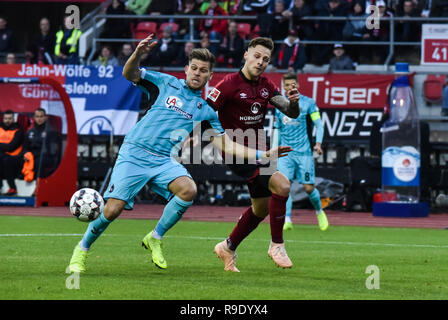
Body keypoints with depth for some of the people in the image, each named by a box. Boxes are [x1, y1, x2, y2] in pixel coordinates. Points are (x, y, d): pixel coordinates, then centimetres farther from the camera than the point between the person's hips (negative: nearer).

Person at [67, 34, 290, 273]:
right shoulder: (166, 84, 7)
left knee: (188, 190, -28)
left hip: (165, 161, 3)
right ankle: (82, 249, 15)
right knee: (112, 210, -14)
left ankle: (155, 239, -5)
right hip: (135, 153, -2)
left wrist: (262, 155, 3)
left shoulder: (205, 110, 14)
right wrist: (138, 54, -23)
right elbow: (129, 74, -1)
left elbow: (226, 146, 13)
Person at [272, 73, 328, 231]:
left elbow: (319, 124, 3)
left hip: (304, 152, -2)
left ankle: (319, 211, 26)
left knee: (309, 188, -2)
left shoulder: (308, 102, 1)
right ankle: (287, 221, -16)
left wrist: (318, 143, -11)